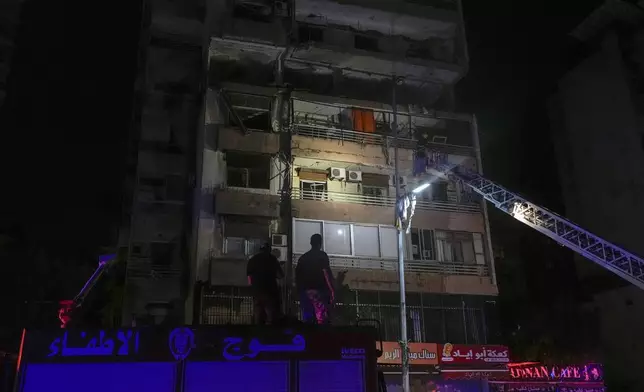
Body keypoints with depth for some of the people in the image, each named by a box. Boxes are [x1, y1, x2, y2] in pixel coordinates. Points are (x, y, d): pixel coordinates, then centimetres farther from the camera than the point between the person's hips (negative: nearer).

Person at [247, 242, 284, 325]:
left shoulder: (252, 260, 12)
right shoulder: (272, 259, 2)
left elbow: (249, 279, 14)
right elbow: (281, 275, 1)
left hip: (256, 292, 4)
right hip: (270, 291, -4)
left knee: (258, 320, 7)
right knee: (271, 319, -7)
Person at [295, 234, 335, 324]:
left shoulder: (303, 257, 17)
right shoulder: (322, 255, 1)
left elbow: (297, 275, 16)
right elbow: (326, 272, -11)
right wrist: (332, 290, -12)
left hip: (305, 291, 6)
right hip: (318, 290, -6)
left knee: (307, 320, 6)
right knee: (321, 319, -10)